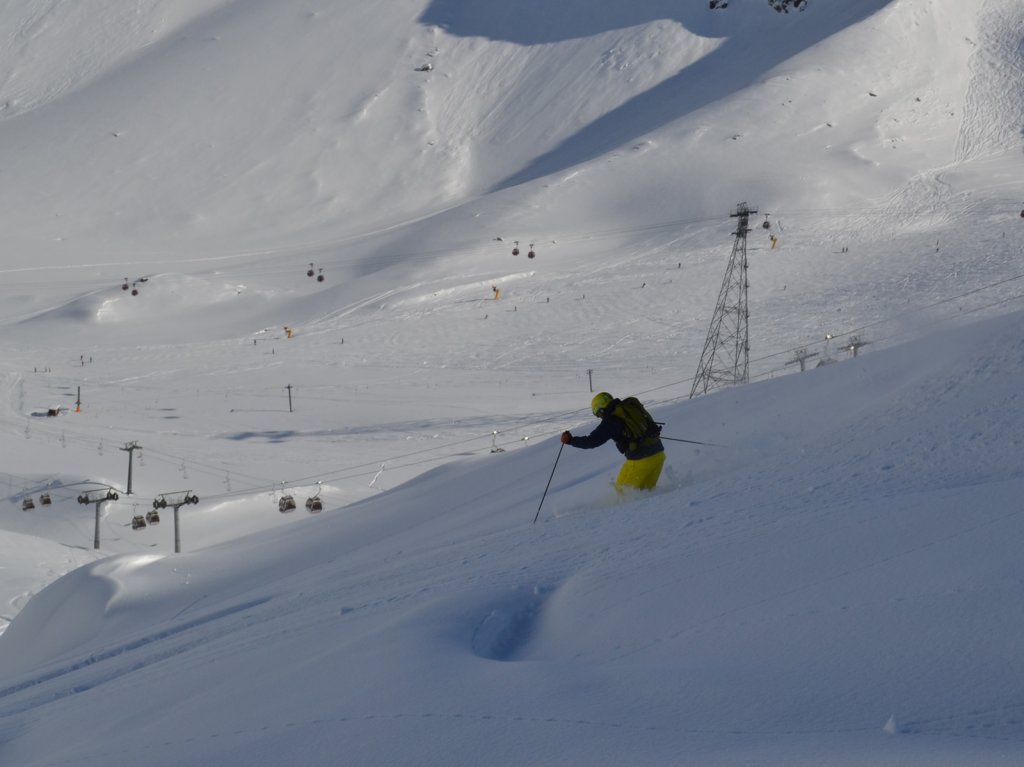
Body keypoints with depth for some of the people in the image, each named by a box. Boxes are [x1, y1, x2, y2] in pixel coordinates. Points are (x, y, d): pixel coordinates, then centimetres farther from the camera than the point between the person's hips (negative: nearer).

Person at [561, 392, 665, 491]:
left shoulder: (610, 421, -9)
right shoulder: (632, 404, 8)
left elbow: (592, 441, -8)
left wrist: (570, 440, 2)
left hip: (640, 459, -7)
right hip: (659, 453, 7)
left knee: (622, 489, 11)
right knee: (645, 489, 18)